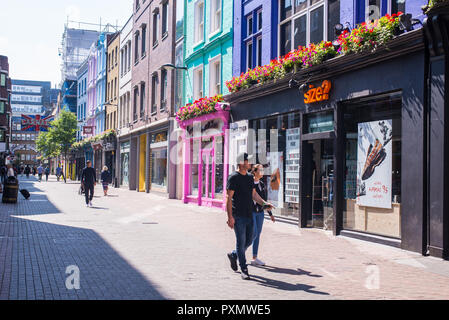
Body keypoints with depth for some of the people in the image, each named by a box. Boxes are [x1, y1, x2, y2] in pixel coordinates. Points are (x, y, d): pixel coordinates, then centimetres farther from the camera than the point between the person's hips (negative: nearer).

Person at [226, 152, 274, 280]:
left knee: (249, 241, 13)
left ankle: (233, 255, 36)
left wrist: (264, 203, 5)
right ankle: (244, 270, 6)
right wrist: (230, 217, -19)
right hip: (238, 216, -7)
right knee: (241, 242, -2)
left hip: (249, 215, 7)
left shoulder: (250, 177, 14)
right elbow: (229, 198, -13)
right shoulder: (233, 177, -9)